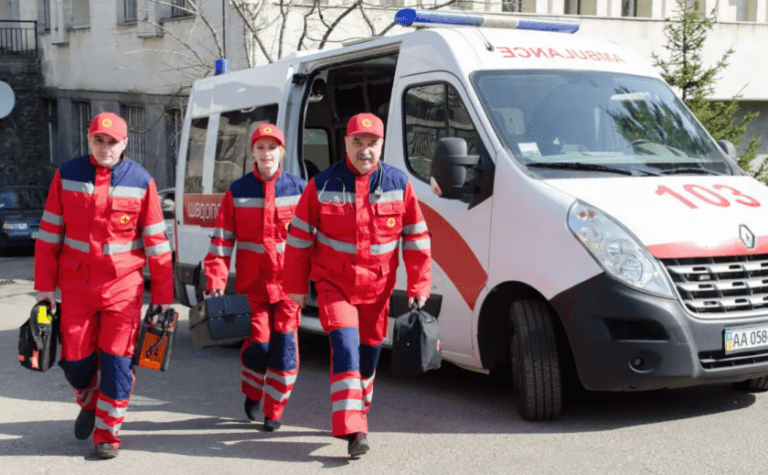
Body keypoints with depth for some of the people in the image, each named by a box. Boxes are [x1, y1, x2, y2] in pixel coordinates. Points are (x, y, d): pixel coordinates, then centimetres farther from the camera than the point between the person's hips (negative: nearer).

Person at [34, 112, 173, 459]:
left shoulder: (141, 181, -3)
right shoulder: (67, 176, 0)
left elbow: (156, 241, 0)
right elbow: (49, 234, 4)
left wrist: (163, 295, 0)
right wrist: (44, 285, 2)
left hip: (123, 286, -1)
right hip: (76, 284, 2)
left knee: (117, 362, -3)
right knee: (75, 360, 6)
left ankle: (107, 433, 13)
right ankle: (89, 403, 39)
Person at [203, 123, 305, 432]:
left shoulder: (298, 189, 3)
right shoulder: (238, 192, 4)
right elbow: (222, 238, 3)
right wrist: (216, 277, -6)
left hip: (288, 282, 0)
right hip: (252, 282, 0)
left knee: (284, 345, -2)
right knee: (258, 342, -2)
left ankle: (274, 411, 14)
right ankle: (252, 395, 28)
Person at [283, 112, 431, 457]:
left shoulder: (399, 184, -4)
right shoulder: (322, 184, -8)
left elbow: (416, 237, 2)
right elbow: (299, 237, -2)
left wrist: (419, 286, 0)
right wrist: (296, 286, 0)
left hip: (377, 286, 3)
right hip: (334, 283, -2)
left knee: (369, 351, 14)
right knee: (345, 347, -17)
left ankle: (356, 413, 37)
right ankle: (352, 430, -19)